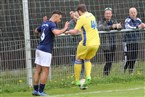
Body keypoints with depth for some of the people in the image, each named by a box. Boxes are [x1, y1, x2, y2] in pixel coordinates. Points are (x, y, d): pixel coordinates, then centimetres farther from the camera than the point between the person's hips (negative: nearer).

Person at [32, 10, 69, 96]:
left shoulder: (44, 23, 13)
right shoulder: (52, 24, -12)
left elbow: (36, 30, 31)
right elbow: (56, 32, -33)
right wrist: (65, 29, -18)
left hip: (39, 49, 8)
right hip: (46, 50, -8)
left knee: (38, 70, 9)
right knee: (45, 71, -3)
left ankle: (35, 90, 12)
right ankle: (40, 91, -4)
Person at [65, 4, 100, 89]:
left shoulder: (82, 18, -10)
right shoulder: (91, 15, 11)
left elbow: (75, 31, -14)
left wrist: (68, 32, 5)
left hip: (86, 43, -6)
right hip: (96, 43, 6)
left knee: (78, 59, 13)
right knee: (87, 59, 24)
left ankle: (77, 80, 12)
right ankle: (88, 76, 0)